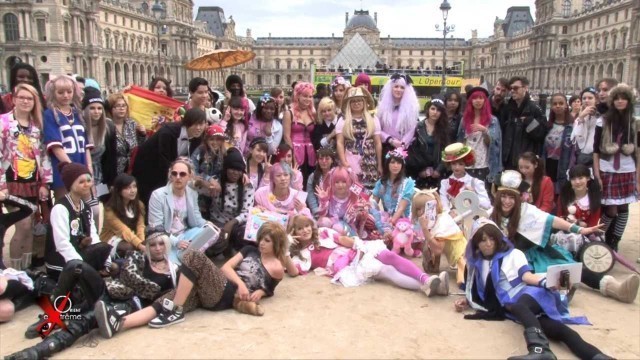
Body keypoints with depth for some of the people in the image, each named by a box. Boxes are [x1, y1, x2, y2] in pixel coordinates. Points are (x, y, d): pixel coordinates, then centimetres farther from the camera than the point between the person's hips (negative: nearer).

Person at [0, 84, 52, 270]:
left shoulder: (37, 124, 11)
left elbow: (43, 155, 10)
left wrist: (44, 183, 5)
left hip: (32, 183, 5)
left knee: (29, 228, 8)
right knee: (23, 226, -10)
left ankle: (26, 269, 17)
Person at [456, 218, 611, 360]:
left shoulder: (513, 254, 13)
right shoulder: (477, 264, 22)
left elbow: (527, 275, -2)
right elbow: (480, 292, 31)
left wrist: (547, 282, -22)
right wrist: (467, 301, 13)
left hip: (530, 293, -2)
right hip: (511, 306, 2)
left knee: (518, 307, -40)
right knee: (556, 329, -27)